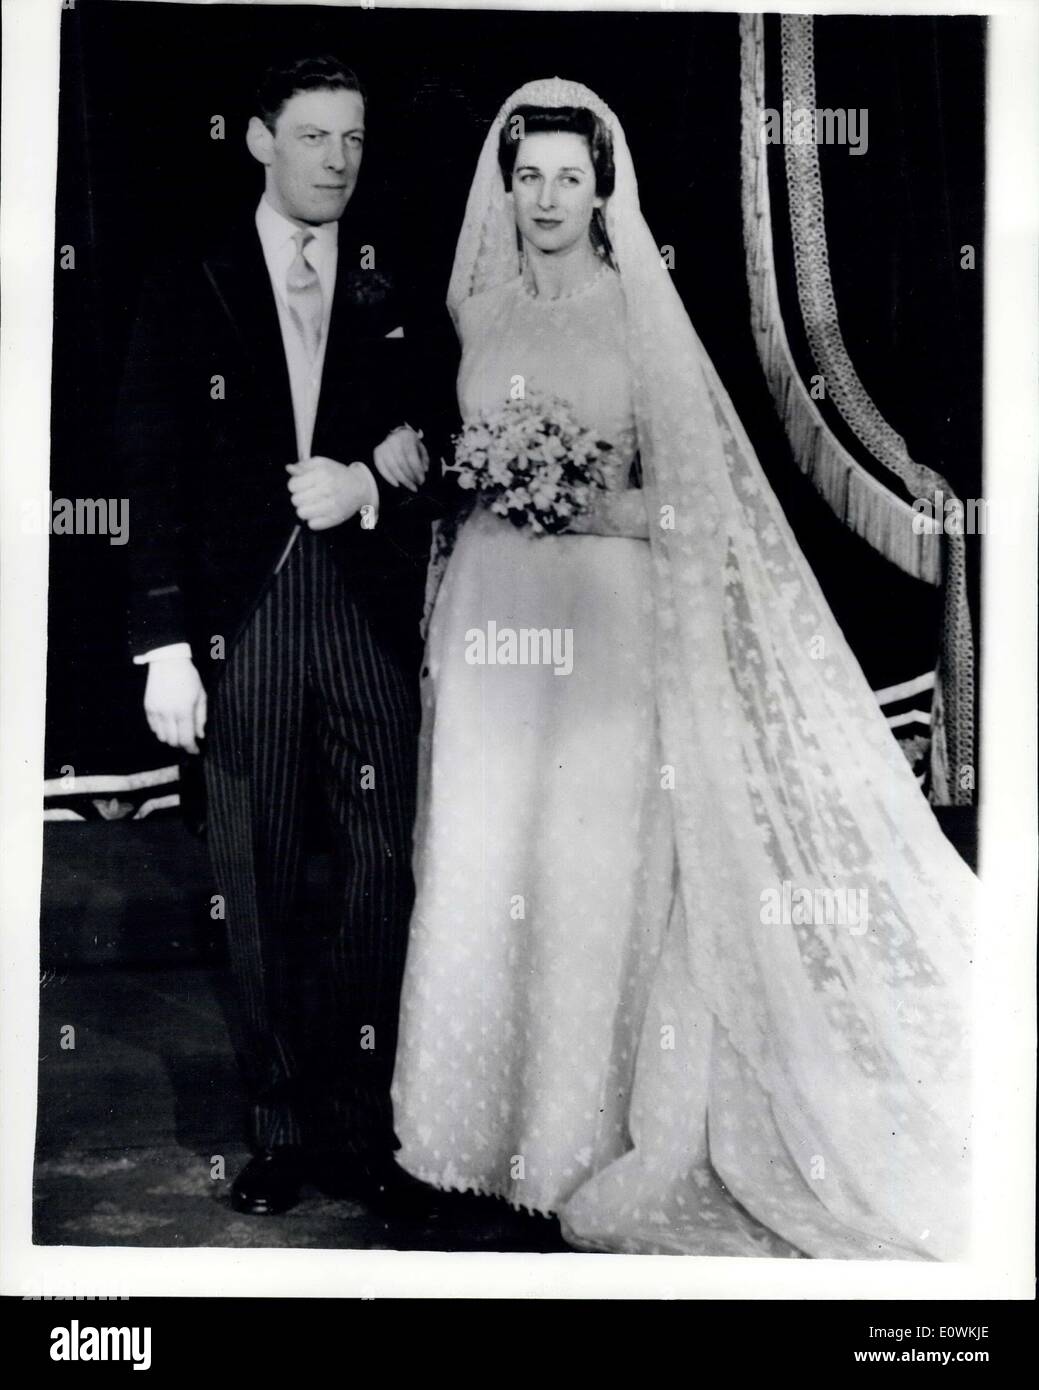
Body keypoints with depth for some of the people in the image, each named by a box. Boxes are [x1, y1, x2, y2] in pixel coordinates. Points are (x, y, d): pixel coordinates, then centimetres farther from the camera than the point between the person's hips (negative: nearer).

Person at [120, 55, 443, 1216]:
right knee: (259, 889, 6)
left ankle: (358, 1121, 17)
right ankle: (280, 1126, 20)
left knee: (382, 871, 1)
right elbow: (157, 478, 1)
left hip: (371, 613, 1)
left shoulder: (401, 287, 9)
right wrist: (165, 646, -6)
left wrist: (375, 480, -10)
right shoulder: (188, 291, 6)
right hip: (242, 615, 0)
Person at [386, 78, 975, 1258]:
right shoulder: (477, 312, 11)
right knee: (485, 858, 5)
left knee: (594, 861, -3)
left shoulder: (640, 314, 0)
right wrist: (476, 481, 3)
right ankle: (486, 1106, 22)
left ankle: (591, 1128, 13)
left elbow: (686, 494, -2)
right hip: (491, 611, 4)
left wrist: (604, 506, -17)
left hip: (602, 614, -3)